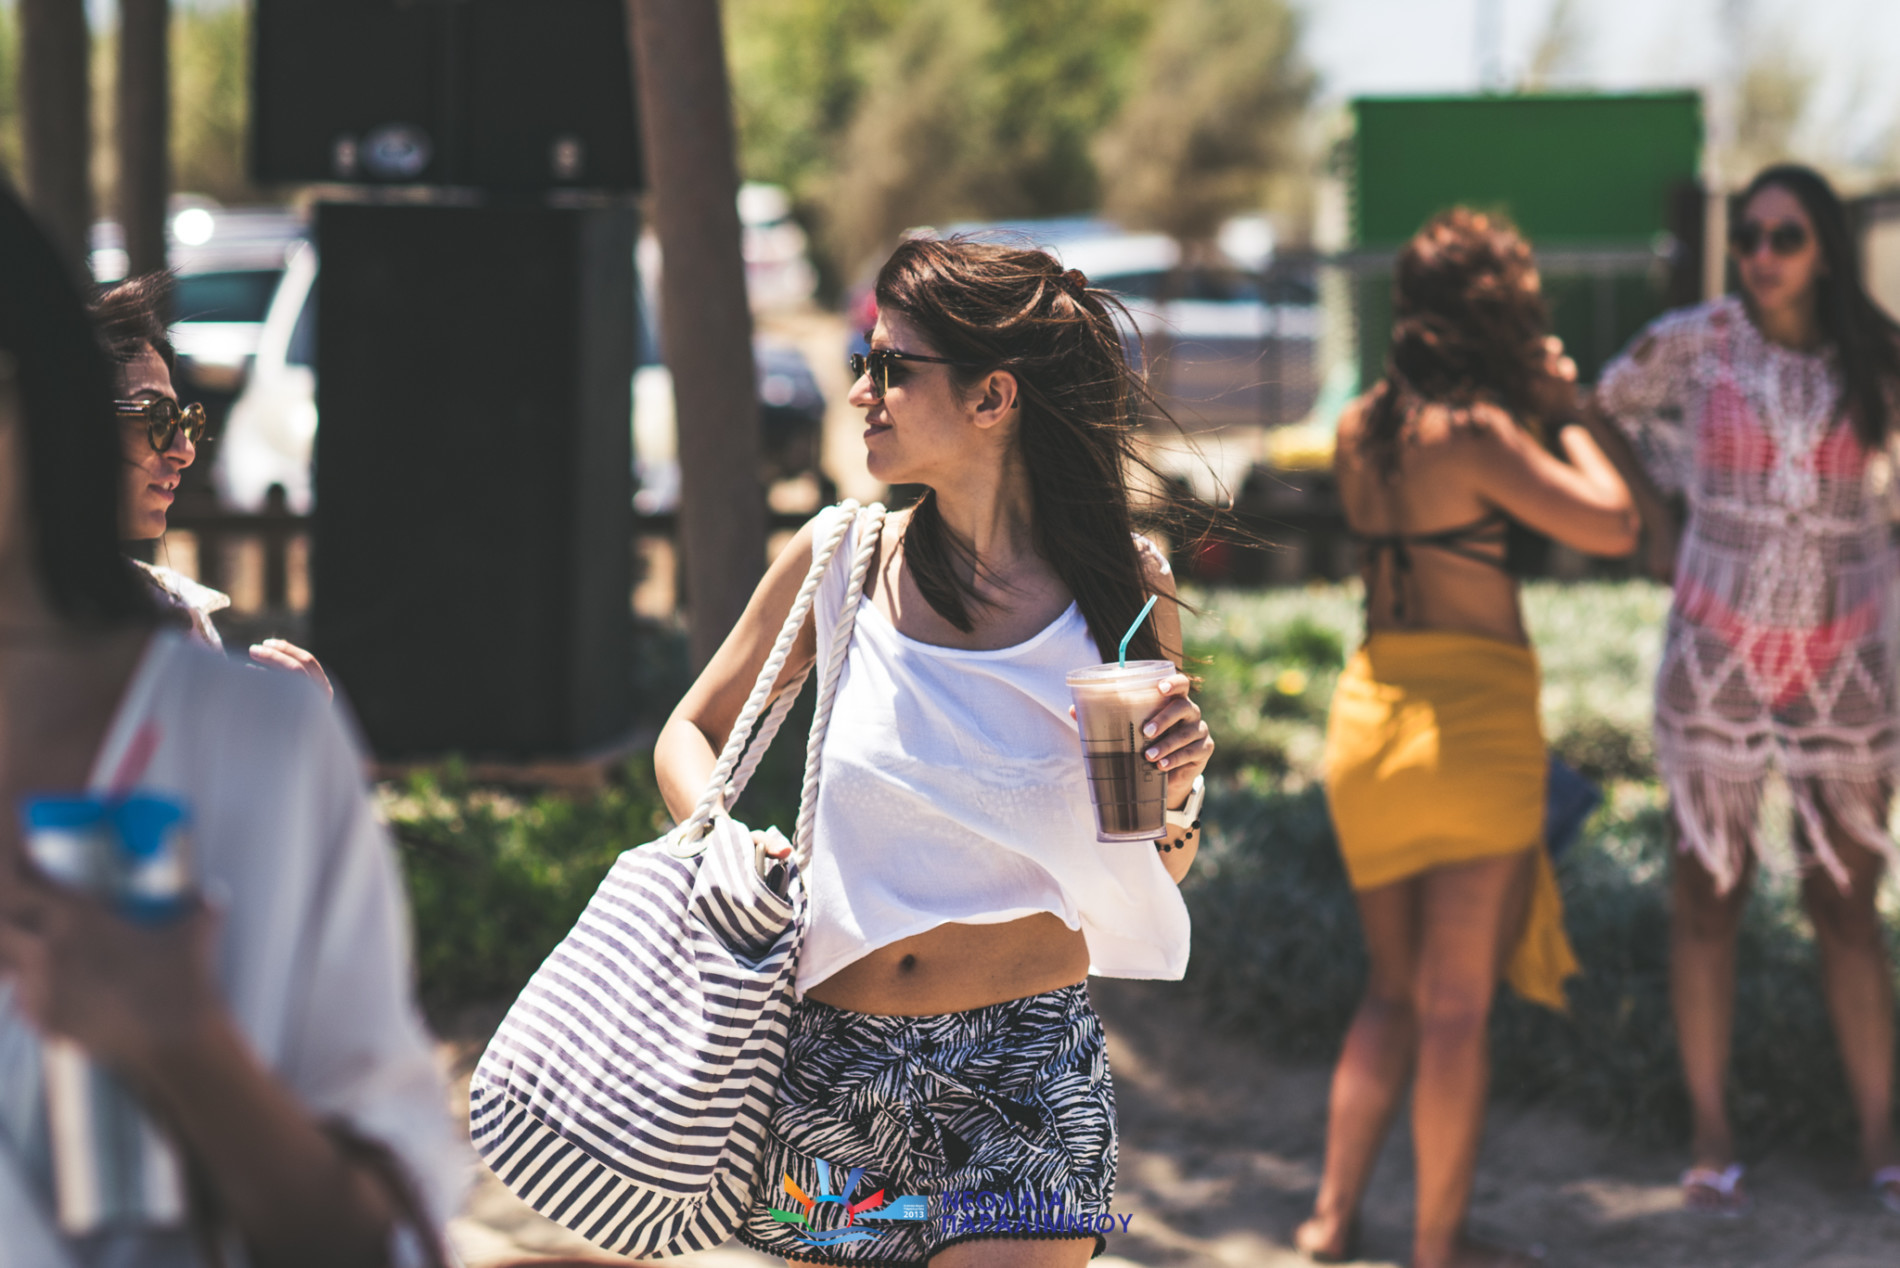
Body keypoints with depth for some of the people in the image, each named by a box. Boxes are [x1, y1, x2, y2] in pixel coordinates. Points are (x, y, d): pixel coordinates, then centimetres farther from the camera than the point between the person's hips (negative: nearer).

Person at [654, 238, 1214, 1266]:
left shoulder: (1122, 593, -4)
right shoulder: (842, 560, -2)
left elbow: (1157, 874, 8)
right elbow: (689, 734, 12)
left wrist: (1175, 796, -13)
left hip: (1028, 1075, -2)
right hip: (835, 1062, 2)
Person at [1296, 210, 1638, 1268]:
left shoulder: (1362, 429, 7)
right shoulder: (1477, 432, -15)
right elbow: (1612, 525, -18)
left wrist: (1531, 408, 17)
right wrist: (1564, 414, -3)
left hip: (1371, 708, 7)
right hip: (1472, 717, -7)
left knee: (1395, 992, 19)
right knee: (1457, 1006, 4)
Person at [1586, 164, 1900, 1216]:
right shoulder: (1695, 343, -6)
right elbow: (1603, 410, 11)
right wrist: (1657, 523, 6)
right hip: (1718, 651, 0)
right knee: (1708, 890, 4)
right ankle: (1709, 1135, 11)